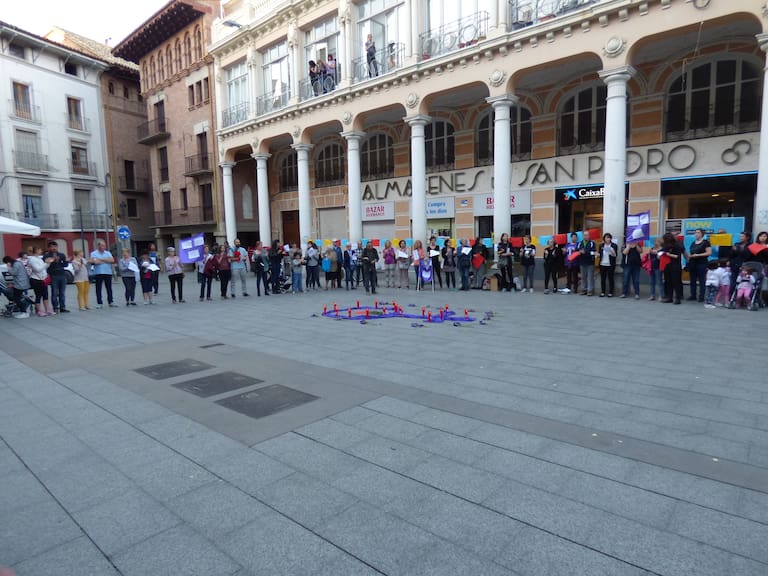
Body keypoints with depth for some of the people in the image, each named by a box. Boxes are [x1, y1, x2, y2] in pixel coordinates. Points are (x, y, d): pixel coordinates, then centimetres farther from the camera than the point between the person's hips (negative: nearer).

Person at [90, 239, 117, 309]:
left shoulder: (108, 253, 13)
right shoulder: (93, 253, 4)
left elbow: (112, 260, -3)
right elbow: (93, 261, -15)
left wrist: (101, 259, -8)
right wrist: (106, 261, -8)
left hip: (108, 273, 3)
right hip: (98, 273, -3)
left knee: (109, 288, 6)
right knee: (98, 289, 0)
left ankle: (110, 302, 12)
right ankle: (99, 303, 5)